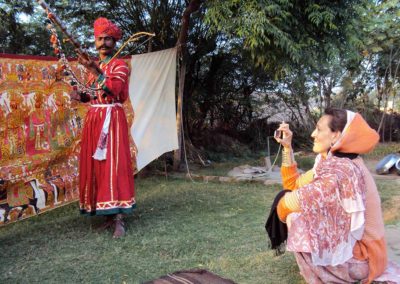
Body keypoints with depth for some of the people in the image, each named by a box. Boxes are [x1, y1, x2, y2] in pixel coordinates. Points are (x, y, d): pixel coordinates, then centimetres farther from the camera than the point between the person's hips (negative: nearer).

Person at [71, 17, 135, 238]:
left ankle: (119, 219, -10)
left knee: (113, 164, -12)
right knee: (96, 165, 5)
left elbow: (114, 90, -20)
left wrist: (95, 70, -30)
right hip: (93, 119, 7)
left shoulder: (119, 65, -2)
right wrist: (81, 96, 2)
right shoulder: (94, 66, 18)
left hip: (112, 119, -7)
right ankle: (109, 214, 14)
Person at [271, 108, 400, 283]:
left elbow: (296, 200, -31)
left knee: (295, 216, -18)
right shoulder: (332, 163, 2)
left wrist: (283, 204, -8)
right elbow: (293, 186, 8)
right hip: (347, 243, 8)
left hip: (358, 257, -8)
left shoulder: (343, 170, -26)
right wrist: (287, 147, 1)